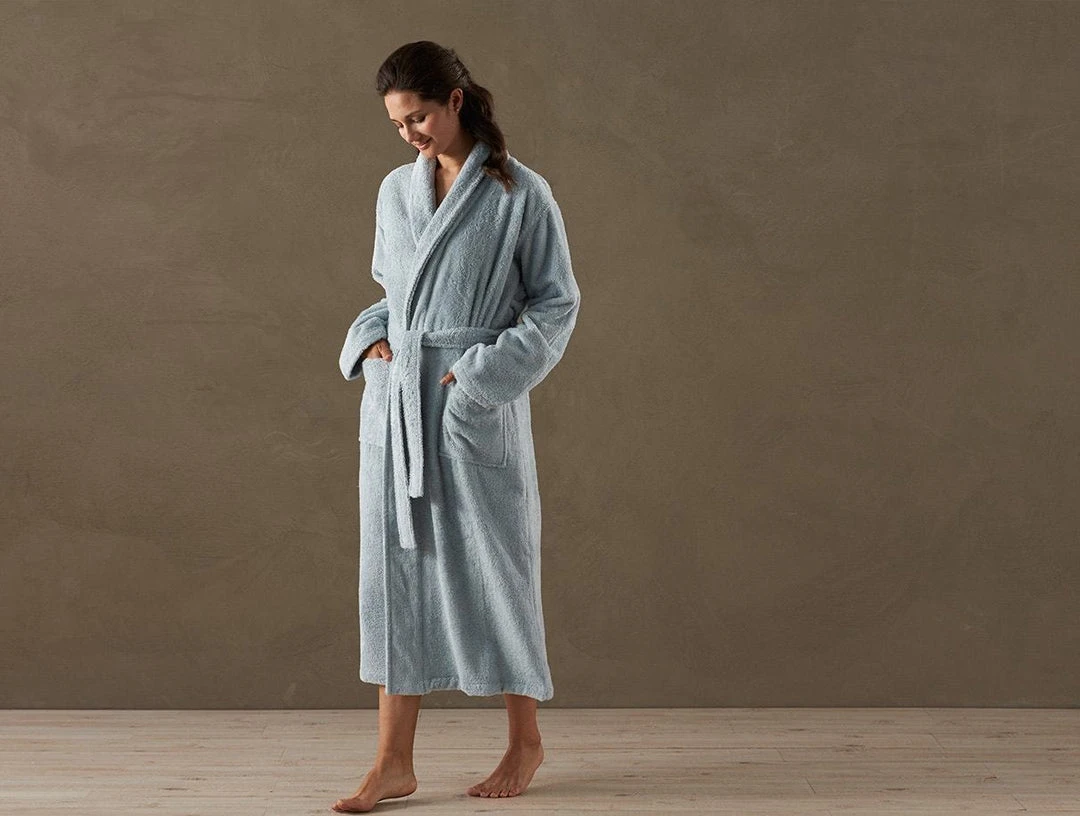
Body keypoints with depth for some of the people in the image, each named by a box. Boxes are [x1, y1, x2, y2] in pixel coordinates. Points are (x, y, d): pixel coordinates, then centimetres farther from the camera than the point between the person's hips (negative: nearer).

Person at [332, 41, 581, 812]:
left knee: (491, 565, 4)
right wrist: (369, 340, 1)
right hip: (395, 402, 5)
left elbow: (556, 305, -4)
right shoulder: (395, 190, 9)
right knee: (395, 566, 5)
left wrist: (485, 369, -13)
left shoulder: (521, 194, -7)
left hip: (477, 407, -5)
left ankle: (525, 741, 22)